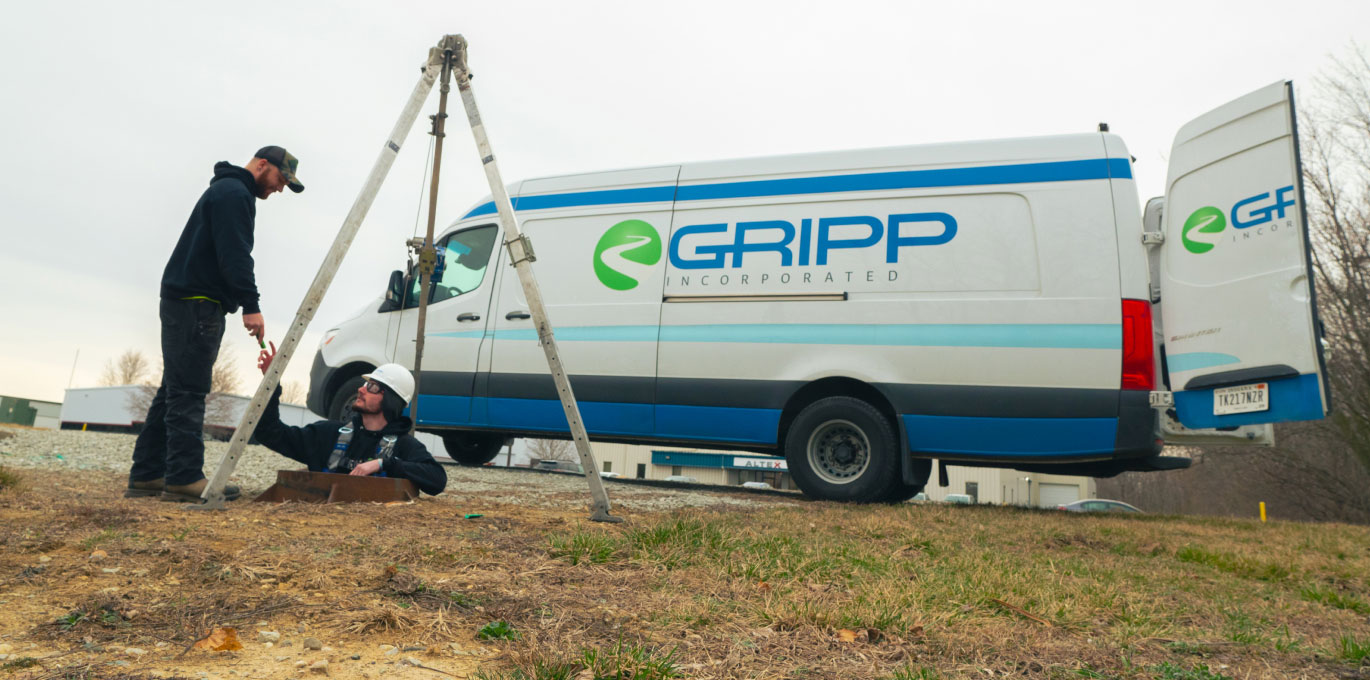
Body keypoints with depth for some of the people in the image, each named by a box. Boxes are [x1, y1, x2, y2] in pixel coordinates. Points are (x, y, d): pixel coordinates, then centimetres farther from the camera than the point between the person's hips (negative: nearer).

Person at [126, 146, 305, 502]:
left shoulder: (225, 190, 26)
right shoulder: (235, 193, -8)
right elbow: (233, 255, -20)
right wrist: (251, 306, -22)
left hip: (186, 303, 11)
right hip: (196, 303, -11)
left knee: (174, 392, 9)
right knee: (187, 393, -11)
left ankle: (147, 475, 13)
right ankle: (184, 478, -11)